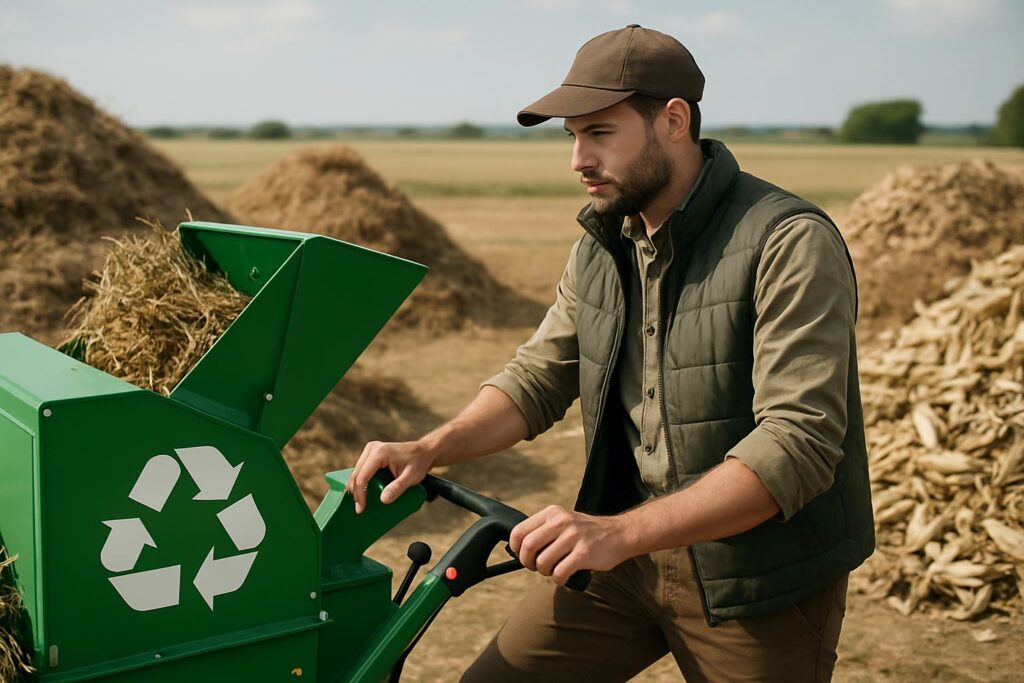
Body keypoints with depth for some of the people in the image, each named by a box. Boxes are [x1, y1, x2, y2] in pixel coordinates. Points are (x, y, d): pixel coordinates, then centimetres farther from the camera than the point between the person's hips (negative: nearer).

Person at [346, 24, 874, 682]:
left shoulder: (791, 243, -20)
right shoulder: (601, 247, 3)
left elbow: (800, 442, -27)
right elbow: (539, 377, 10)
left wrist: (620, 531, -34)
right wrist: (428, 449, -8)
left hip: (760, 578, -5)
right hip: (629, 554, 6)